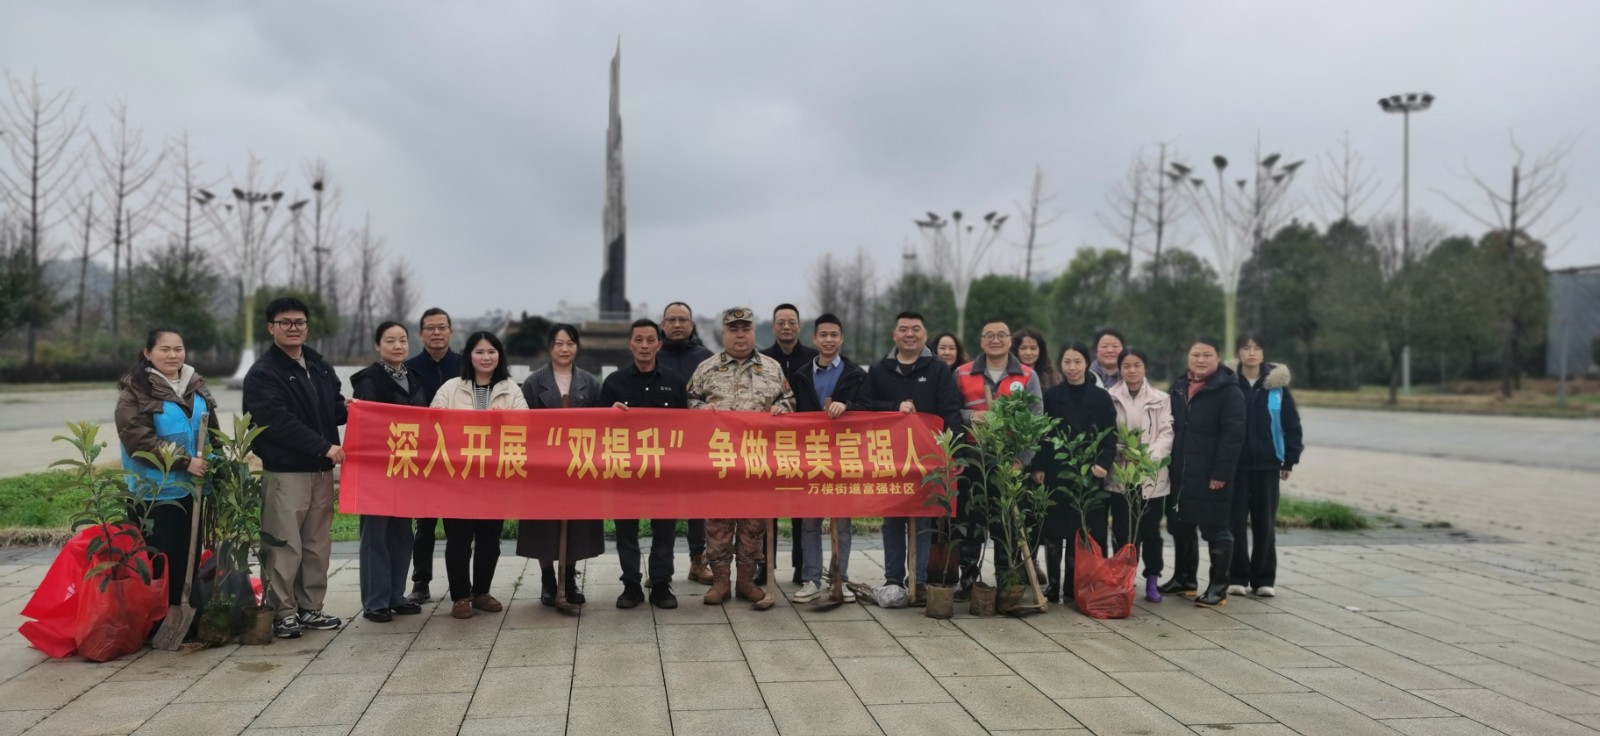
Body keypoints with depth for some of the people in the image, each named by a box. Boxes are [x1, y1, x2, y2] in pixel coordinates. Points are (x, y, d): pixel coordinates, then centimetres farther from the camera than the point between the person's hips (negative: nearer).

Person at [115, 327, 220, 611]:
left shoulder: (197, 387, 13)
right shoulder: (135, 392, -8)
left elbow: (211, 431, 22)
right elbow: (138, 440, -17)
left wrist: (212, 462, 9)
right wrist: (184, 462, -21)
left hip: (190, 490, 6)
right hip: (154, 492, -6)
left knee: (185, 559, 12)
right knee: (156, 562, -2)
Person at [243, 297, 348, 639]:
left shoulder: (319, 366, 16)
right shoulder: (262, 374, -7)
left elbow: (334, 408, 21)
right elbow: (280, 423, -17)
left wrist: (349, 409, -3)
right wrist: (324, 447, -20)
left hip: (321, 469, 7)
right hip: (284, 472, -7)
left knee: (317, 544, 10)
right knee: (284, 546, -6)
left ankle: (310, 608, 19)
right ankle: (282, 612, 3)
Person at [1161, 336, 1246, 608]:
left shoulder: (1229, 391, -9)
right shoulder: (1179, 387, 13)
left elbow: (1233, 436, -16)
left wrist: (1221, 473, -20)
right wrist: (1169, 465, 11)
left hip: (1211, 477, -7)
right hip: (1180, 474, 7)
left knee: (1217, 532, 1)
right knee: (1181, 528, 15)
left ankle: (1218, 587, 9)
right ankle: (1183, 578, 29)